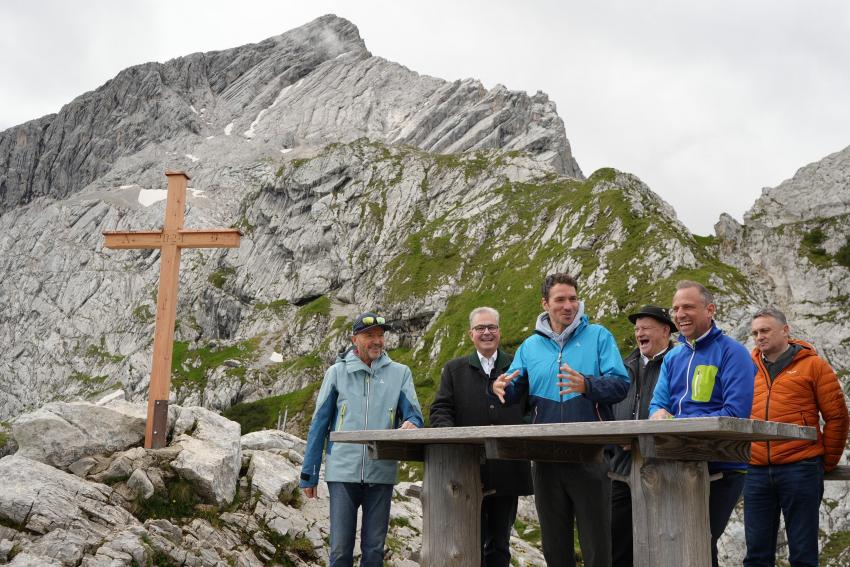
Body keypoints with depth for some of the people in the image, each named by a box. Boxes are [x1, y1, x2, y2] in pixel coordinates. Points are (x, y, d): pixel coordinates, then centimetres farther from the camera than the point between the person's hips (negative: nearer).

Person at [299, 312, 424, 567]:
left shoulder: (399, 373, 8)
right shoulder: (337, 372, 6)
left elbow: (413, 413, 1)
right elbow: (319, 424, 7)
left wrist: (411, 424, -25)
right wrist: (309, 474, 5)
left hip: (381, 473, 1)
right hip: (343, 472, -1)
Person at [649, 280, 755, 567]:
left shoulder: (732, 353, -8)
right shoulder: (673, 358, 12)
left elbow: (736, 413, -19)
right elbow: (658, 404, 8)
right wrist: (659, 415, -18)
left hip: (722, 468, -6)